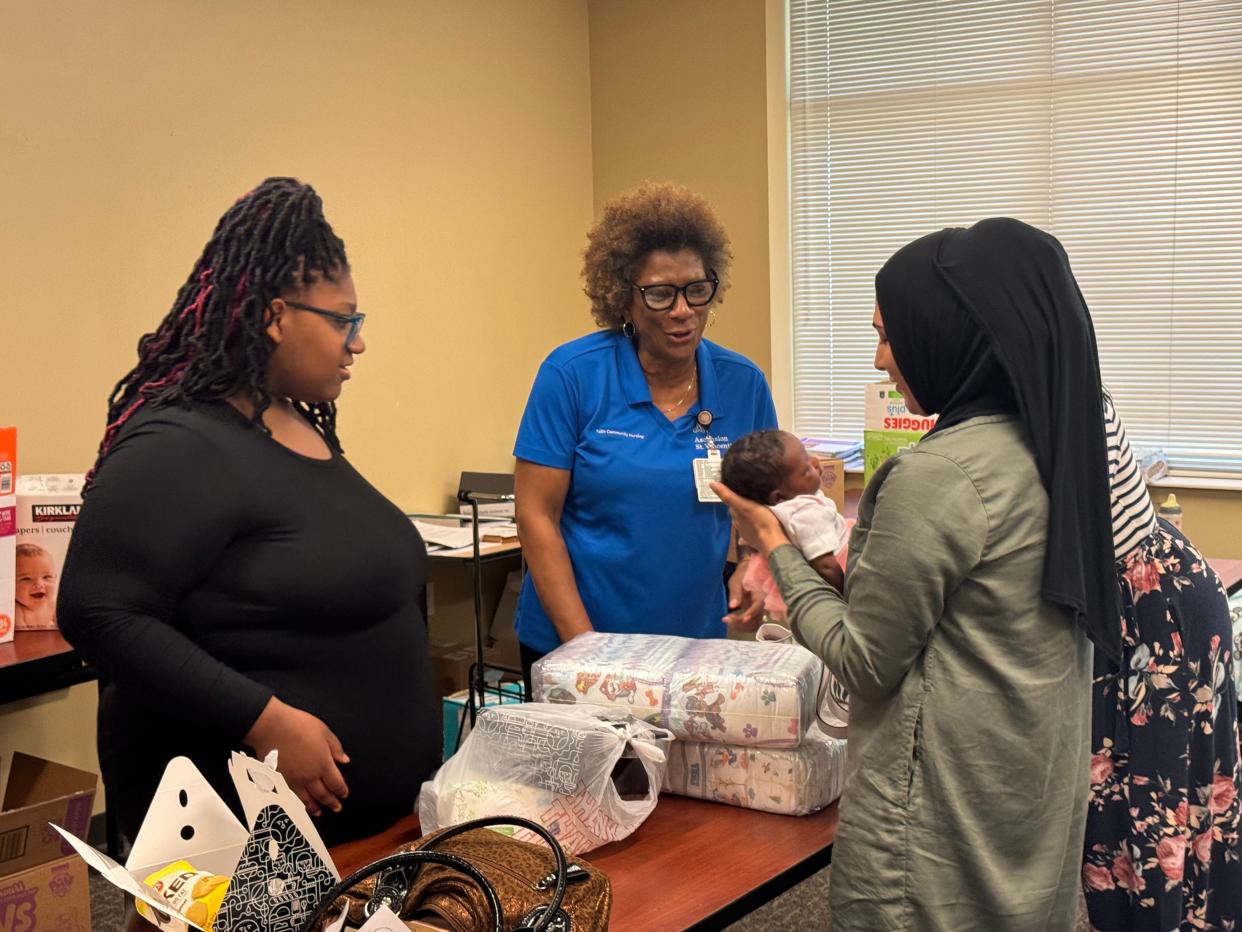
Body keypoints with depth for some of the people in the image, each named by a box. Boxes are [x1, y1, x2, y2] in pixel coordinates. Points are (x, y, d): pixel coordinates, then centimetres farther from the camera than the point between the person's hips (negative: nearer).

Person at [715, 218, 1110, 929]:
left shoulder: (937, 475, -24)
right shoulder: (1059, 451, 2)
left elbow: (864, 665, -15)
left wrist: (777, 548, -5)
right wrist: (863, 569, 14)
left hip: (947, 827, -8)